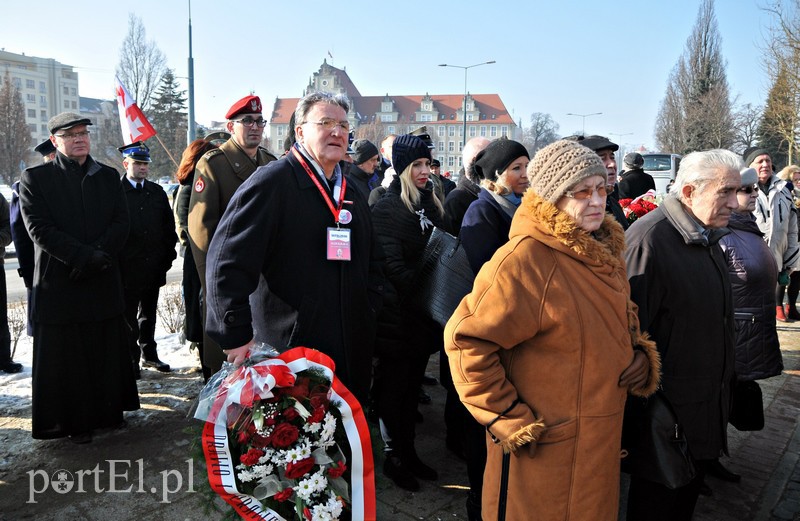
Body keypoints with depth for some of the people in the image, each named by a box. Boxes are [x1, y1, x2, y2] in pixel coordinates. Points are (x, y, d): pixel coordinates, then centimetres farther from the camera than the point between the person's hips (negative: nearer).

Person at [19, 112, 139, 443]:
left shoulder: (108, 177, 10)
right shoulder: (35, 179, 0)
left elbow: (121, 223, 2)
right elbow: (40, 230, -9)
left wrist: (100, 256, -14)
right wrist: (85, 256, -18)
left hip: (104, 281, 3)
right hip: (59, 284, -3)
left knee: (108, 351, 10)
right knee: (66, 355, 4)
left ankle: (110, 410, 24)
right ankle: (75, 421, 17)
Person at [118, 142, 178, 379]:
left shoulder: (157, 192, 10)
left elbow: (169, 226, 12)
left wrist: (168, 255, 7)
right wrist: (115, 262, -10)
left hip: (154, 267, 5)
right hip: (127, 268, -5)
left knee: (149, 314, 18)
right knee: (128, 317, 5)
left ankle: (149, 354, 31)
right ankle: (131, 361, 14)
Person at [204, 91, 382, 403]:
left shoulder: (352, 194, 15)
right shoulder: (271, 181, -10)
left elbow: (371, 263, 24)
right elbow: (227, 260, -16)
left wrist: (369, 313, 12)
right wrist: (235, 336, -17)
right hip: (288, 350, -7)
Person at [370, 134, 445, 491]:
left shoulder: (430, 204, 11)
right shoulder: (386, 208, -11)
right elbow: (394, 268, -17)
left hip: (424, 313, 7)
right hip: (399, 312, -6)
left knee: (412, 385, 16)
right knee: (393, 387, 7)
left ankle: (408, 452, 30)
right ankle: (393, 457, 23)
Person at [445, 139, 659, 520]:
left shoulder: (605, 252, 5)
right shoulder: (525, 259, -23)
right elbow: (468, 340, -25)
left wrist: (640, 352, 1)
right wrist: (509, 420, -20)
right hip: (543, 449, -8)